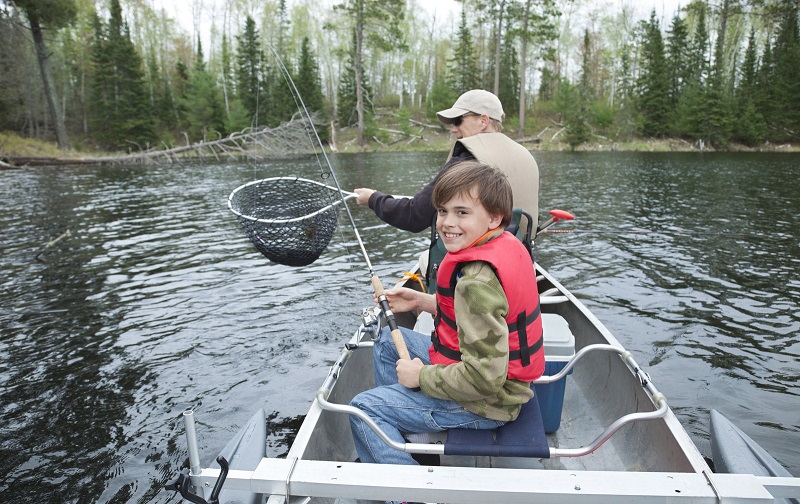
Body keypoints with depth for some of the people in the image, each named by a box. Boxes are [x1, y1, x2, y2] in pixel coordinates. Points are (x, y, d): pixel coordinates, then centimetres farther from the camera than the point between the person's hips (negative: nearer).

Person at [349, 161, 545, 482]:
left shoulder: (478, 279, -32)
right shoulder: (507, 245, -1)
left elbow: (485, 378, -33)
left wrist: (422, 376, -17)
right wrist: (422, 301, 6)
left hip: (486, 401, -10)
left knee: (363, 410, -6)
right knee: (388, 341, 21)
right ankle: (397, 427, 31)